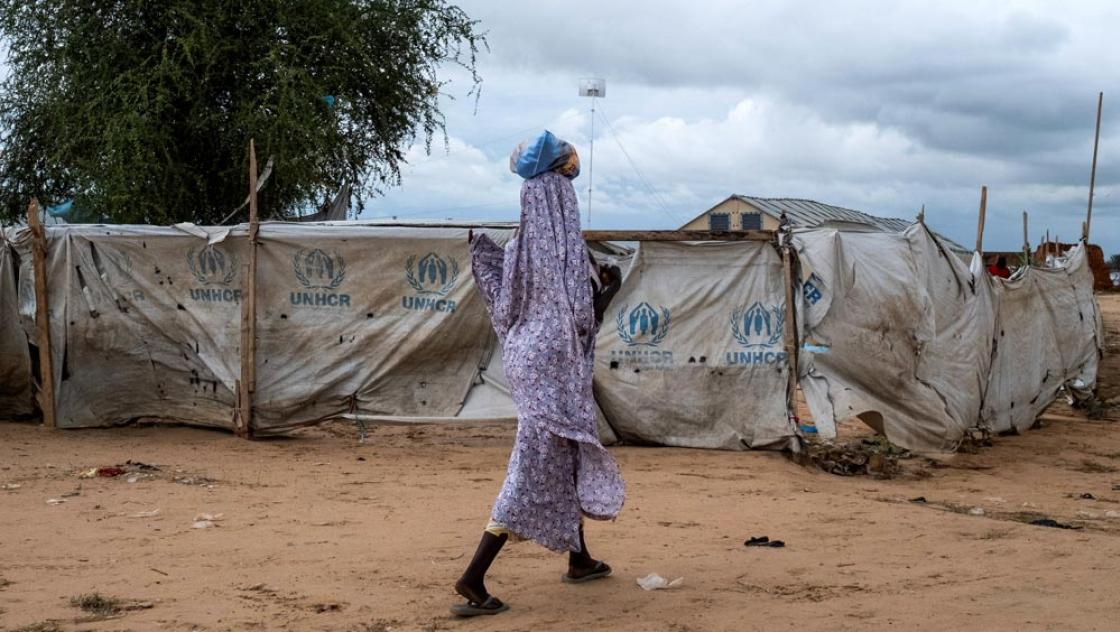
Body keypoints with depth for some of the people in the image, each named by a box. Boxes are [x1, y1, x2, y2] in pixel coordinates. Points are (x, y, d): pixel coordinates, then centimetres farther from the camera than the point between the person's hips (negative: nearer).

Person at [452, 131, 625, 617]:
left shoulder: (519, 249, 6)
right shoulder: (569, 250, -13)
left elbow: (505, 310, 9)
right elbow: (583, 317, -17)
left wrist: (480, 252, 13)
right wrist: (608, 289, -3)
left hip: (525, 357, 8)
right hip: (556, 366, -8)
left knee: (566, 458, 22)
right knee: (535, 469, -6)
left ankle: (579, 559, 36)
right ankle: (472, 580, -8)